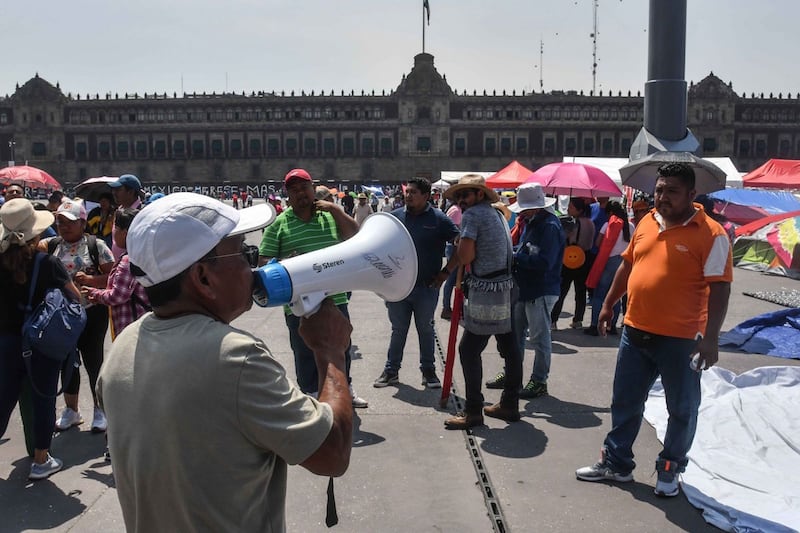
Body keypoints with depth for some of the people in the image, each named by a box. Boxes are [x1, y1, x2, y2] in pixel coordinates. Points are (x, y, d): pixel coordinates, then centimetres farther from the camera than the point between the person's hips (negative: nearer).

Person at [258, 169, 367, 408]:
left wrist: (334, 209, -11)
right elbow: (264, 261, -3)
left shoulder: (331, 215, 6)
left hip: (335, 299, 3)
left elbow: (354, 235, -5)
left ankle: (344, 388, 39)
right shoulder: (279, 223, -3)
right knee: (305, 353, 10)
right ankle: (311, 395, 27)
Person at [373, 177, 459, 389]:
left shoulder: (439, 219, -6)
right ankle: (391, 371, 22)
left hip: (427, 287, -2)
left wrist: (446, 271, -7)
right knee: (398, 330, 12)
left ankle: (428, 371, 24)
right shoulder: (395, 217, 2)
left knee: (426, 330, 12)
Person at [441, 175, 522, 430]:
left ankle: (473, 411, -1)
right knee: (509, 347, 13)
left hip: (487, 291, -9)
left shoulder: (472, 215, -10)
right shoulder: (497, 214, 17)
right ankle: (510, 404, 23)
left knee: (469, 349, -4)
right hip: (507, 287, 9)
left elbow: (465, 257, -17)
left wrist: (462, 246, 4)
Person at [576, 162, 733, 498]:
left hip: (680, 339, -6)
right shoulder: (647, 223, 6)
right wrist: (609, 303, 18)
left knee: (682, 409, 10)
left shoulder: (711, 235, -13)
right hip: (635, 332, 6)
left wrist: (711, 337, -20)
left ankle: (670, 470, 29)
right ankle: (616, 463, 31)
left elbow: (719, 288, -16)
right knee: (625, 402, 15)